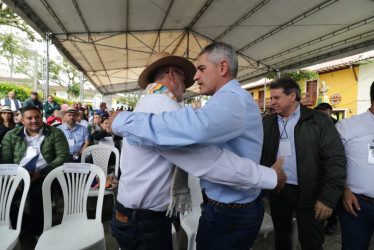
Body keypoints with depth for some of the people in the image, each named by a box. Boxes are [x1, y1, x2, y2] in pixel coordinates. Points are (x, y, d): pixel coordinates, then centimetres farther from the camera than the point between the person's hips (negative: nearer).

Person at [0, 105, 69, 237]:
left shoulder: (55, 133, 5)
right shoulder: (11, 135, 15)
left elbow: (63, 156, -4)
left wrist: (41, 174, -15)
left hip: (44, 176, -3)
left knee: (37, 194, -30)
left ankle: (37, 230, -6)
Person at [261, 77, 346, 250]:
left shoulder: (319, 121, -7)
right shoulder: (268, 122, 5)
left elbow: (335, 160, -11)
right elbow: (259, 154, 3)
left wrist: (328, 198, -13)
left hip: (309, 194, -3)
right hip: (277, 190, 3)